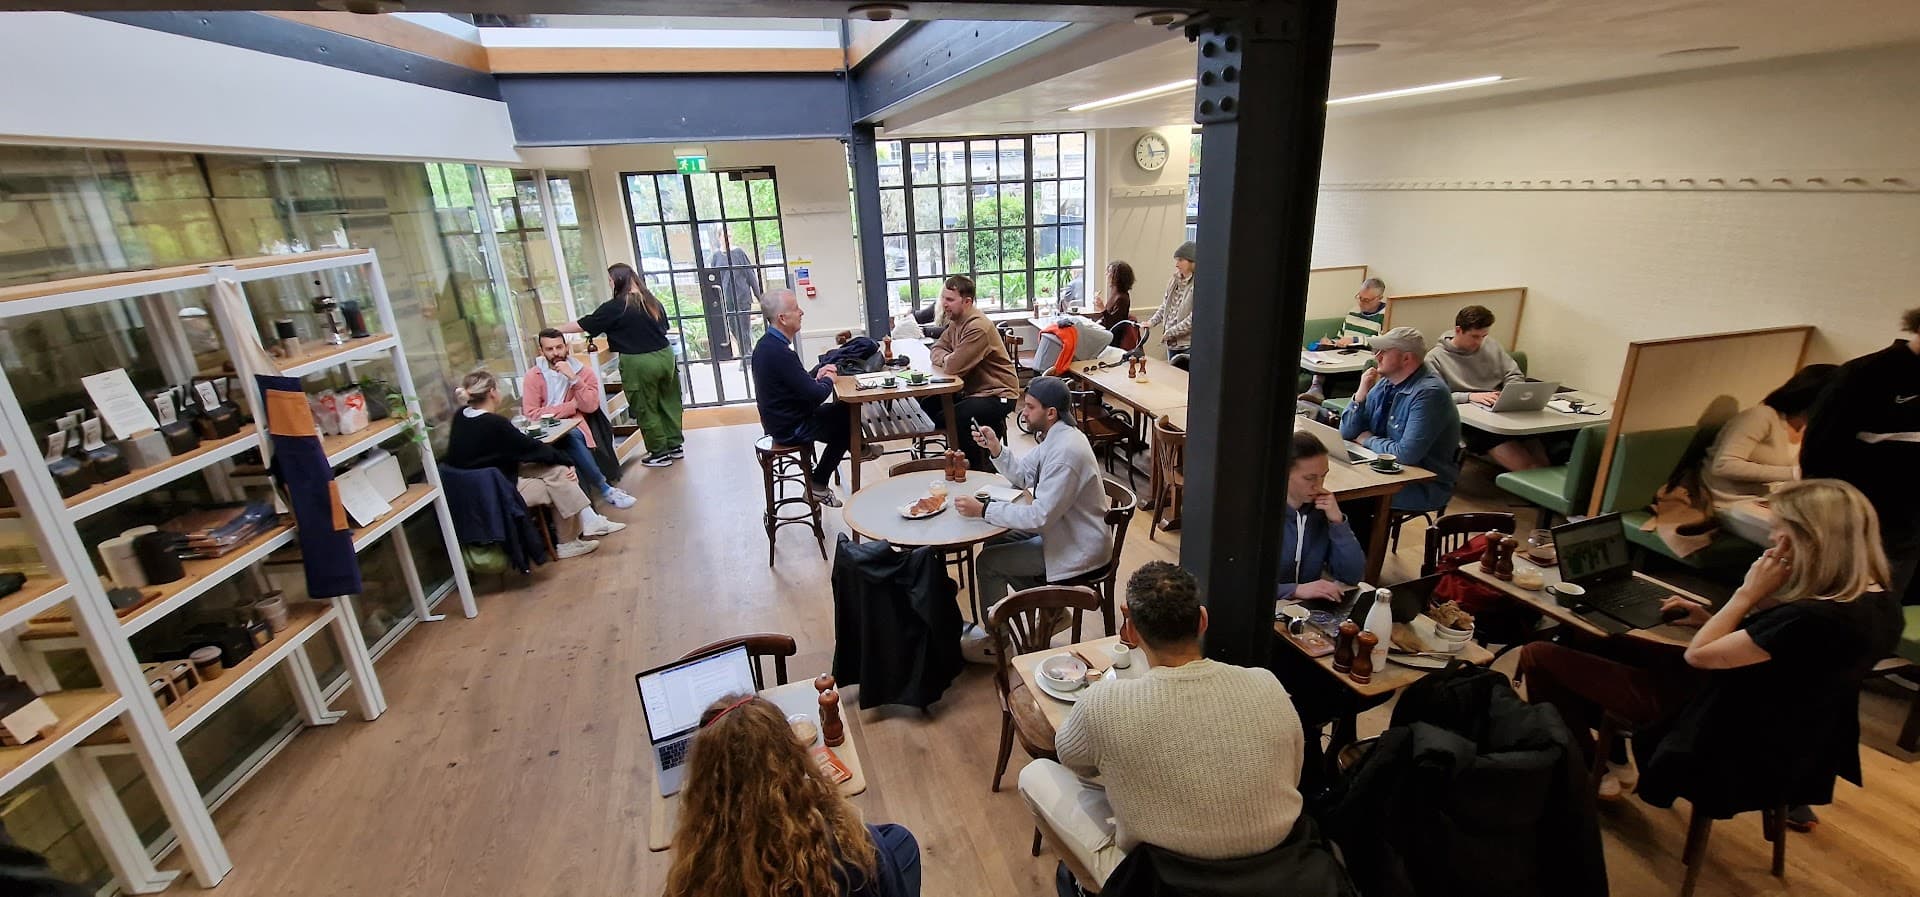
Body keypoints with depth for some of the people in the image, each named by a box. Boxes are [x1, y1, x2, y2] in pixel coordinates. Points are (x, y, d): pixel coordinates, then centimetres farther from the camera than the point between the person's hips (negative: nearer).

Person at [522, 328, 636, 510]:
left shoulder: (583, 371, 6)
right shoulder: (533, 376, 2)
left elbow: (590, 406, -6)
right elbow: (530, 414, -9)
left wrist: (573, 378, -16)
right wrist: (572, 406, -8)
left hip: (574, 427, 1)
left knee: (572, 436, -34)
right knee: (572, 440, -33)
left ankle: (583, 497, -22)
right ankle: (605, 489, -19)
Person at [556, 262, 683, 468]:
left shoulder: (614, 307, -9)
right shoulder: (653, 301, 7)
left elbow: (583, 325, -2)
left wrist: (555, 330, 10)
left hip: (639, 363, -6)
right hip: (665, 356, 6)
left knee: (646, 409, 8)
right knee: (668, 402, 16)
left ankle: (659, 453, 15)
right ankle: (676, 445, 26)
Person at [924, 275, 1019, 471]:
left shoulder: (978, 327, -24)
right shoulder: (956, 321, 8)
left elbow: (953, 367, -27)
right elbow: (936, 350, 11)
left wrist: (946, 359, -3)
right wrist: (948, 358, -12)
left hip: (997, 394, -10)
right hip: (972, 389, 10)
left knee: (949, 418, -26)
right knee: (927, 405, 3)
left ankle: (980, 466, -3)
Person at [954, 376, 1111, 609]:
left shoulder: (1065, 453, -30)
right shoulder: (1056, 436, 0)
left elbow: (1039, 517, -30)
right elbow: (1024, 475, 10)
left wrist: (982, 509, -26)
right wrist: (995, 447, -6)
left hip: (1078, 549, -10)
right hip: (1063, 528, 10)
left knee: (987, 562, -5)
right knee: (995, 545, 17)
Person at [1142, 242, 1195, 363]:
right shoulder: (1174, 281, 7)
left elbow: (1193, 318, -19)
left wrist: (1170, 332, -16)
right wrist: (1152, 322, 2)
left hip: (1189, 345, -7)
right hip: (1172, 343, 7)